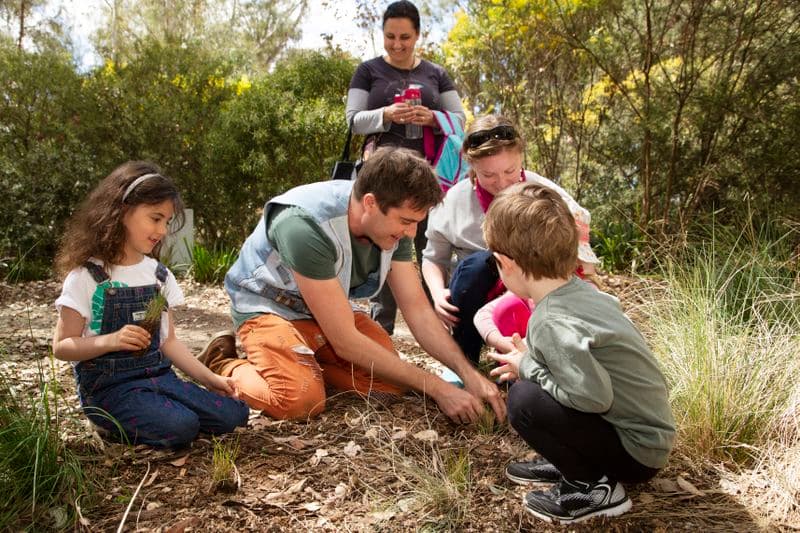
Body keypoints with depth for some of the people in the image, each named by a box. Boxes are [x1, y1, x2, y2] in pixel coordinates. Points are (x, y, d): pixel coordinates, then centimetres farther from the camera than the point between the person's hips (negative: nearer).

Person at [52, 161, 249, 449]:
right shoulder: (87, 277, -8)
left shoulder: (159, 274, 8)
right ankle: (118, 423, -1)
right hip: (108, 385, -5)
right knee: (180, 427, -29)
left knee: (234, 414, -10)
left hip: (159, 375, 6)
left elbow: (168, 340, 11)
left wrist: (209, 379, 3)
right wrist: (110, 341, -25)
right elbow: (62, 346, -7)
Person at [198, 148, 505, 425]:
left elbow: (418, 310, -8)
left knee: (390, 385, -13)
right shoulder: (307, 227, -36)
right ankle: (226, 366, -1)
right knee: (302, 400, -30)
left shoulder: (391, 223, -15)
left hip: (328, 309, 6)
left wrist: (469, 374, -20)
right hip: (269, 307, -6)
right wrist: (438, 389, -28)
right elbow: (346, 342, -32)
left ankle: (306, 361, 9)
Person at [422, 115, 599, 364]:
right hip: (476, 303, 1)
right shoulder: (453, 201, -7)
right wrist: (438, 292, -15)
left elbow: (584, 263, -6)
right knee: (477, 263, -32)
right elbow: (434, 258, 4)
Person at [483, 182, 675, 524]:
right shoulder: (581, 289, -4)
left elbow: (594, 396, -32)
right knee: (530, 378, 9)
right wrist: (529, 361, 1)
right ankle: (570, 462, 15)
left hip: (636, 451, -8)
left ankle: (594, 487, -4)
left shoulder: (550, 324, -29)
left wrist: (527, 367, -18)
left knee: (524, 400, -22)